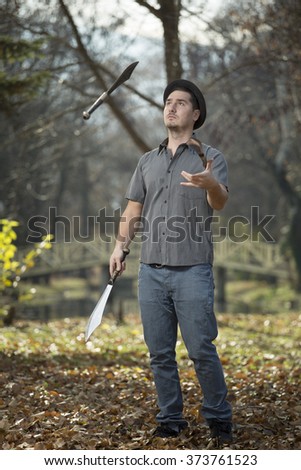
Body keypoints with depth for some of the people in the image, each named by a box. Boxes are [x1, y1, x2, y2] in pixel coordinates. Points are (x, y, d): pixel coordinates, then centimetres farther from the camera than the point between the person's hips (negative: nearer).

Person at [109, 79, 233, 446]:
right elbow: (133, 211, 17)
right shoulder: (148, 162, 16)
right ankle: (170, 419, 17)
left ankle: (219, 419, 8)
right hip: (151, 271, 5)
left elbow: (220, 203, -16)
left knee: (202, 351, -4)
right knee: (159, 353, 7)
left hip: (193, 271, -4)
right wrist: (120, 246, 0)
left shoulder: (210, 158, 2)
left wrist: (210, 185, -39)